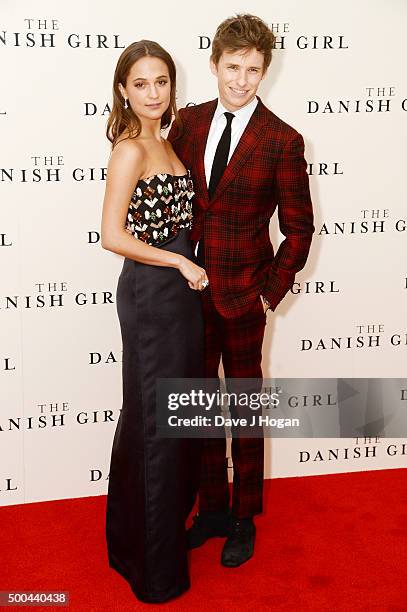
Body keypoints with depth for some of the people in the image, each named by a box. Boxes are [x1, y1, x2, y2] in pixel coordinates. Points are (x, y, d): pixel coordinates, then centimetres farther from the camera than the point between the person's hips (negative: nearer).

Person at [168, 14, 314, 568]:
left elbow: (299, 228, -4)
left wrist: (272, 292, -9)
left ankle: (244, 520, 28)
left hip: (241, 295, -4)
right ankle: (212, 509, 33)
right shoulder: (188, 122, 3)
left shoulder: (283, 142, -9)